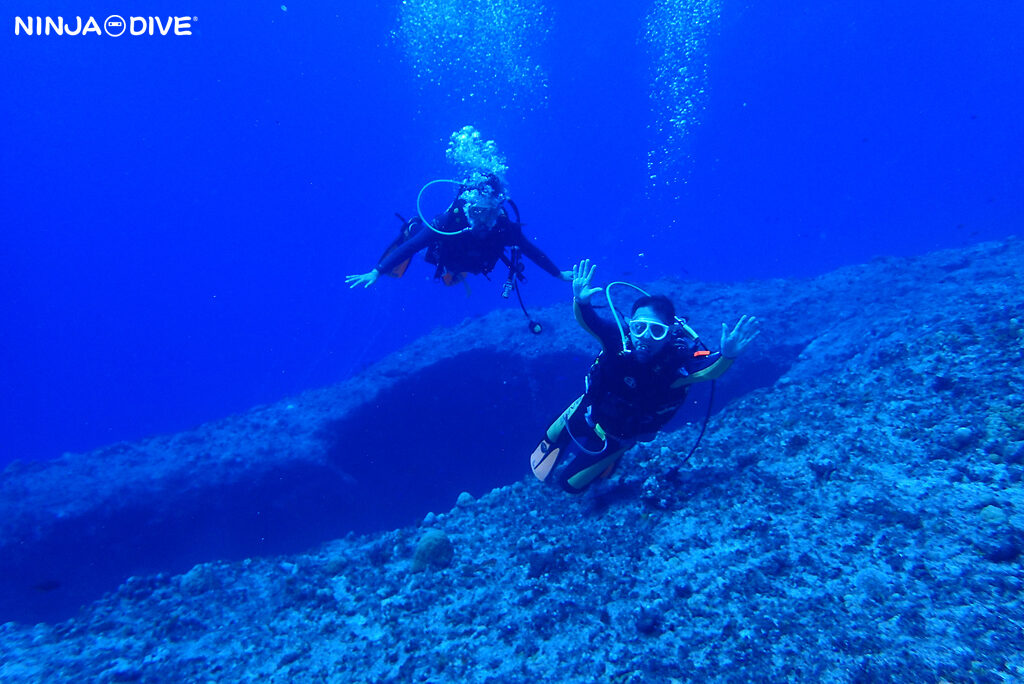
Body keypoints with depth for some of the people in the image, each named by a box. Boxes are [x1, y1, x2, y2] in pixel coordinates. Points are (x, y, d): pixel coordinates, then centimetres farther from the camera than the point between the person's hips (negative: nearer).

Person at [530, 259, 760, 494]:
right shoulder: (618, 338, -31)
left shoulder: (676, 363, -37)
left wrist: (728, 356, -74)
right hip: (588, 411, 2)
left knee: (570, 483, 16)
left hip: (616, 436, -2)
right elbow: (586, 320, -35)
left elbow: (711, 369, -52)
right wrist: (581, 301, -57)